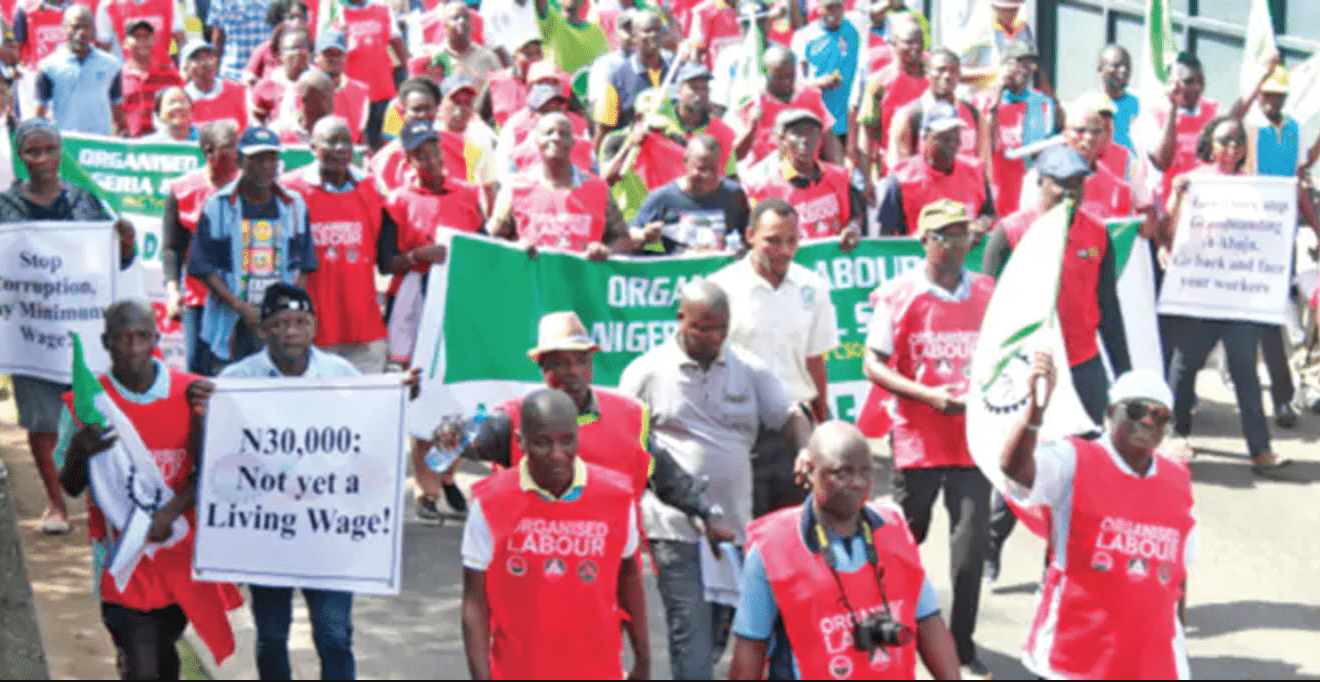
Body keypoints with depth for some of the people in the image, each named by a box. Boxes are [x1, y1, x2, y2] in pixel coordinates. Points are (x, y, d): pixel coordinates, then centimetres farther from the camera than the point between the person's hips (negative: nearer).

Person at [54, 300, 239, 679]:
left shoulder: (191, 393, -4)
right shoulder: (85, 403, -7)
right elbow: (70, 488, 0)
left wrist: (172, 510, -19)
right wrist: (79, 452, -21)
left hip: (181, 548, 2)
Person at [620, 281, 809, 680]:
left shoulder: (749, 370, 8)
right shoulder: (648, 372, 0)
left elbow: (789, 418, 6)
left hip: (736, 527, 4)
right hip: (677, 530, -4)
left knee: (717, 638, 13)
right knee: (692, 641, -10)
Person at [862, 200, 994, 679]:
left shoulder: (988, 293, 5)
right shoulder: (899, 295, -5)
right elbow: (873, 365, -6)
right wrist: (929, 396, -17)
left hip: (974, 436, 2)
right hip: (918, 439, -2)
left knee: (972, 543, -4)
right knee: (906, 537, 13)